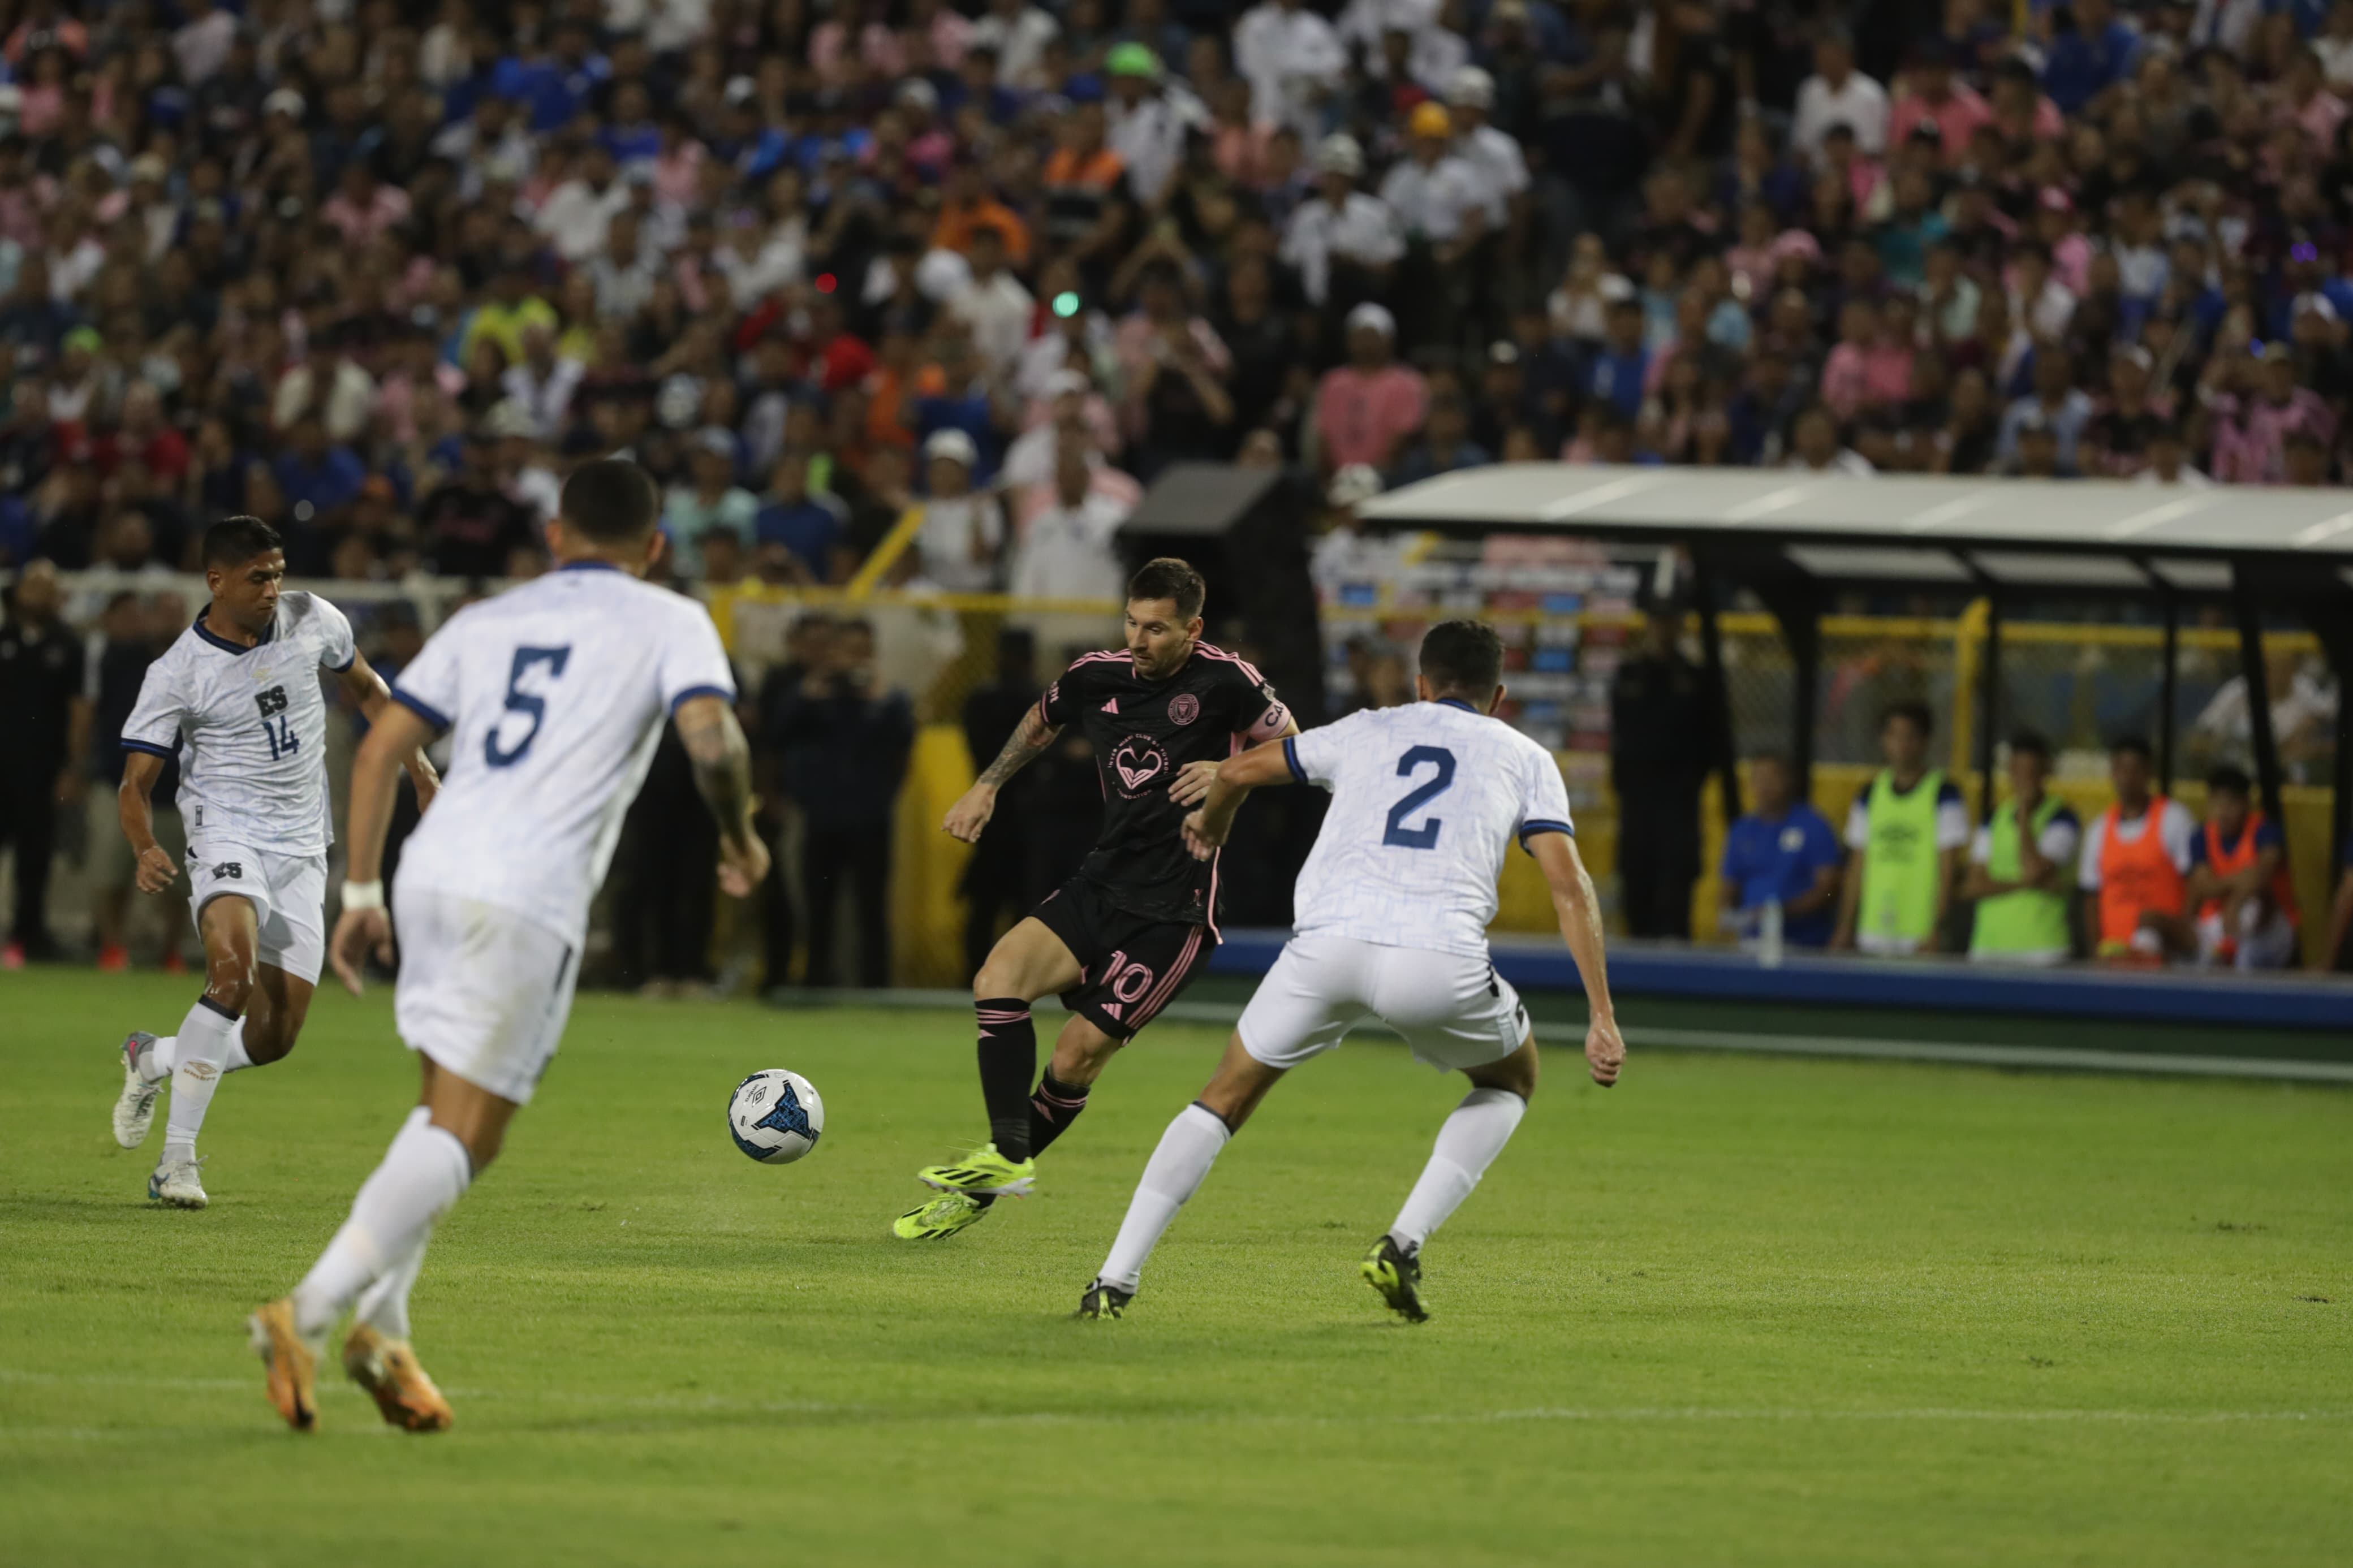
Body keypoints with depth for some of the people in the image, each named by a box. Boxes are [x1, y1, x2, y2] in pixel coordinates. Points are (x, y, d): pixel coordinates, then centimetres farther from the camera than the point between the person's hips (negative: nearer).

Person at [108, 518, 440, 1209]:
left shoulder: (314, 621, 0)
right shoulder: (176, 674, -11)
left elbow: (364, 688, 19)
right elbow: (136, 783, -8)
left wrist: (419, 769, 15)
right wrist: (145, 848, -28)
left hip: (302, 847, 5)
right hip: (227, 832, -5)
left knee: (274, 1038, 0)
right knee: (234, 966, -33)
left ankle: (152, 1059, 30)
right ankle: (178, 1157, -25)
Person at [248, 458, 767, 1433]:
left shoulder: (487, 621, 22)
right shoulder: (669, 622, 10)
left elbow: (380, 748, 15)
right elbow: (712, 739, -8)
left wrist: (361, 891, 18)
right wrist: (741, 840, 10)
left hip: (432, 873, 5)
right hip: (530, 894, -5)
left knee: (448, 1113, 19)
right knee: (464, 1134, -5)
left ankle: (383, 1319, 5)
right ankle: (310, 1311, -18)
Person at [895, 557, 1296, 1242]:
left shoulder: (1225, 682, -11)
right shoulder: (1098, 676, 4)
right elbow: (1042, 722, 27)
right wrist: (987, 786, 17)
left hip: (1175, 908, -5)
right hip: (1101, 884, 5)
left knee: (1080, 1051, -8)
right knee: (998, 978, -17)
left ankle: (989, 1184, 7)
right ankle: (1004, 1157, -16)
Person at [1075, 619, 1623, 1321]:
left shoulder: (1370, 731, 27)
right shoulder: (1524, 757, 21)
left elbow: (1239, 770, 34)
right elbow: (1570, 887, 9)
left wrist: (1210, 819, 58)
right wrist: (1603, 1018, 6)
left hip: (1328, 943, 1)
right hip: (1439, 959, -1)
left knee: (1228, 1095, 22)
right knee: (1511, 1080, 28)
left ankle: (1116, 1279, 12)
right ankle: (1404, 1245, 9)